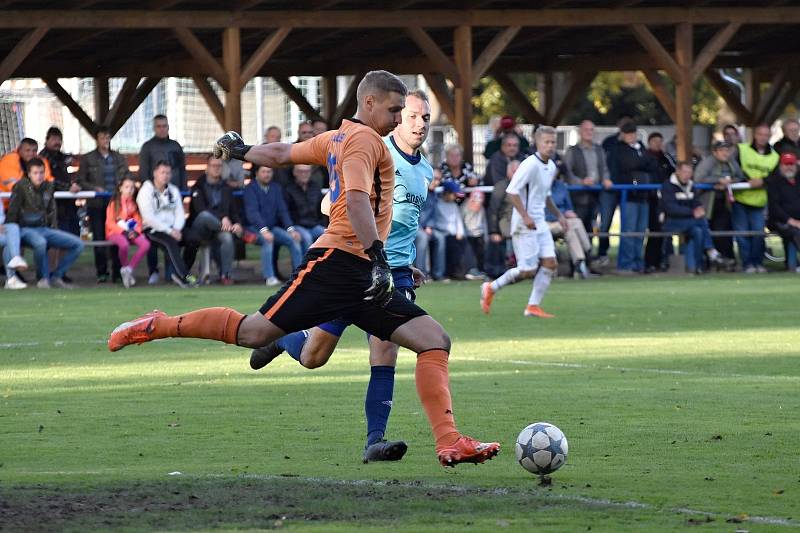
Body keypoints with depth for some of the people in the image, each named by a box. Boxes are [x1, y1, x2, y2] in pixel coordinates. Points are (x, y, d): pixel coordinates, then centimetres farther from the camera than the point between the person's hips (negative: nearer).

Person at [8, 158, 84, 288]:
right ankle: (44, 277, -19)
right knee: (40, 242, -42)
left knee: (78, 244, -8)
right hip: (26, 229, -6)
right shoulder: (21, 186, -7)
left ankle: (56, 276, -1)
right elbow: (12, 213, -5)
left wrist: (54, 229, 12)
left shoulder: (48, 187, 9)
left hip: (44, 229, 6)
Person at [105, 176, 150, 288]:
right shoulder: (114, 203, -2)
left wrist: (136, 231, -11)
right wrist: (123, 231, -20)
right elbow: (110, 223, -6)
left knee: (146, 244, -27)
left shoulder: (134, 204, 11)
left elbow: (138, 221, 11)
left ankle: (128, 269, -17)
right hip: (116, 232, -4)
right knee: (124, 244, -39)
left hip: (132, 232, 4)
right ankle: (124, 268, -11)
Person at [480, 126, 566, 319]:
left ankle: (533, 306, 4)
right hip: (525, 224, -8)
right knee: (528, 270, -8)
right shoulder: (530, 165, -16)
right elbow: (512, 191, -21)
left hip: (540, 223, 8)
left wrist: (558, 215, 21)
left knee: (550, 263, -2)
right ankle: (491, 288, 12)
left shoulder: (551, 166, 12)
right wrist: (525, 216, -26)